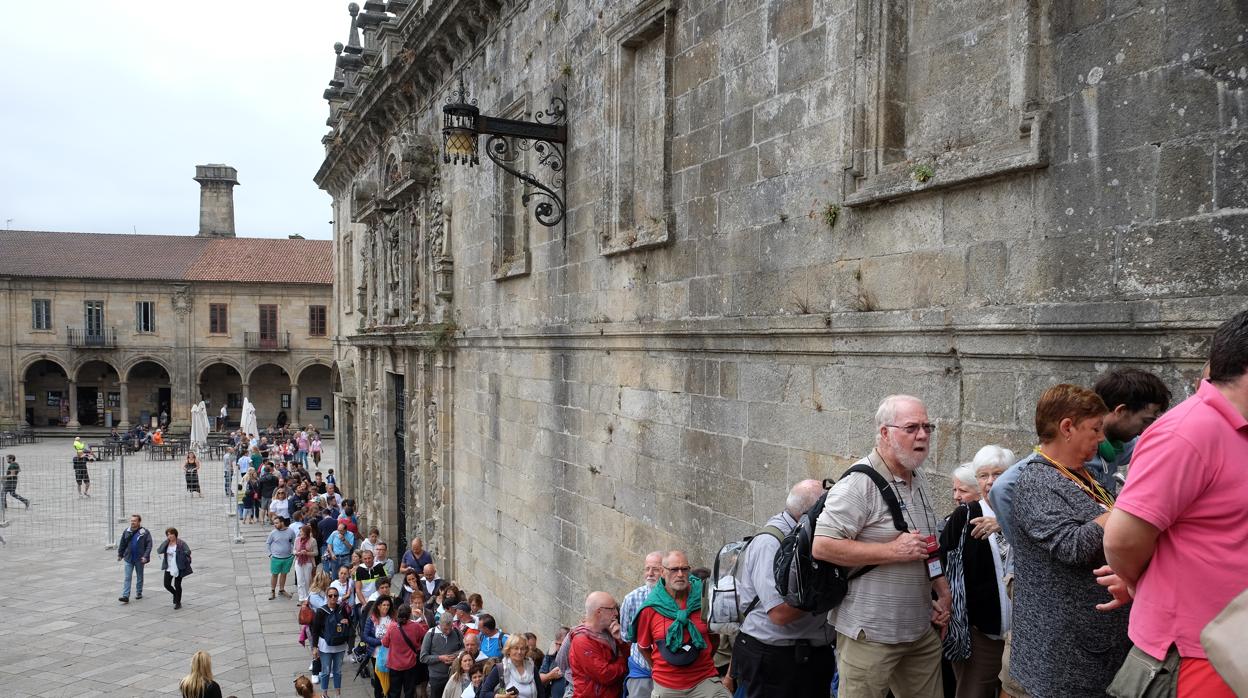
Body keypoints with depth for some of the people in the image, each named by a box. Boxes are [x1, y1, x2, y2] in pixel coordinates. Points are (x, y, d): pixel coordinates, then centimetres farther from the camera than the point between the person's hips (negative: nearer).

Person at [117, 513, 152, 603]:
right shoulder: (126, 532, 1)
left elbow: (149, 545, -11)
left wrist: (145, 556, -19)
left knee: (139, 577, 13)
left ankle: (139, 593, 27)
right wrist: (120, 554, 13)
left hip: (139, 559, -2)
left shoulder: (145, 532, -8)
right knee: (127, 578, -4)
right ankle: (125, 596, -8)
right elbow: (122, 544, 11)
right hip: (128, 558, 2)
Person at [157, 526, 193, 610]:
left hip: (178, 568, -5)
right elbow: (159, 551, -11)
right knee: (167, 584, 4)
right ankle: (176, 595, 34)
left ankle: (178, 602, 15)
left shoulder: (181, 543, -8)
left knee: (177, 585, 0)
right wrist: (166, 542, -15)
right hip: (168, 568, 5)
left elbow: (188, 551, -15)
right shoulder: (165, 543, 4)